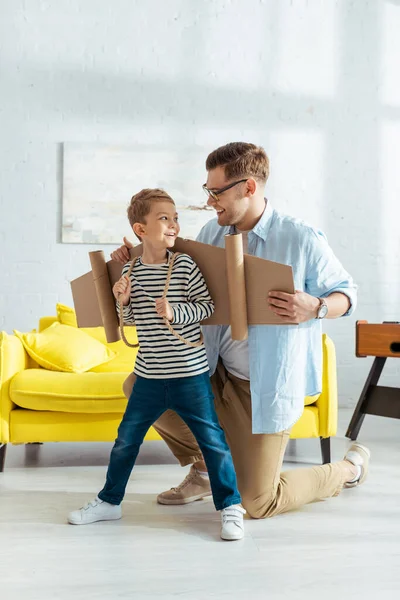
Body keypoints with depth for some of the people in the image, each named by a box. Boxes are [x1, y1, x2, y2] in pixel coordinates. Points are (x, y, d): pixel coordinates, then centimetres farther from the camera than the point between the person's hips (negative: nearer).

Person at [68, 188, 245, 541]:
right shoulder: (131, 271, 1)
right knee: (126, 439, 14)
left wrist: (174, 311, -21)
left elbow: (208, 306, -7)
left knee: (212, 439, 2)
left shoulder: (184, 266, -8)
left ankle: (231, 507, 15)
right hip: (149, 377, 3)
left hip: (190, 374, -3)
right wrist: (123, 301, -7)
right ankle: (109, 501, 32)